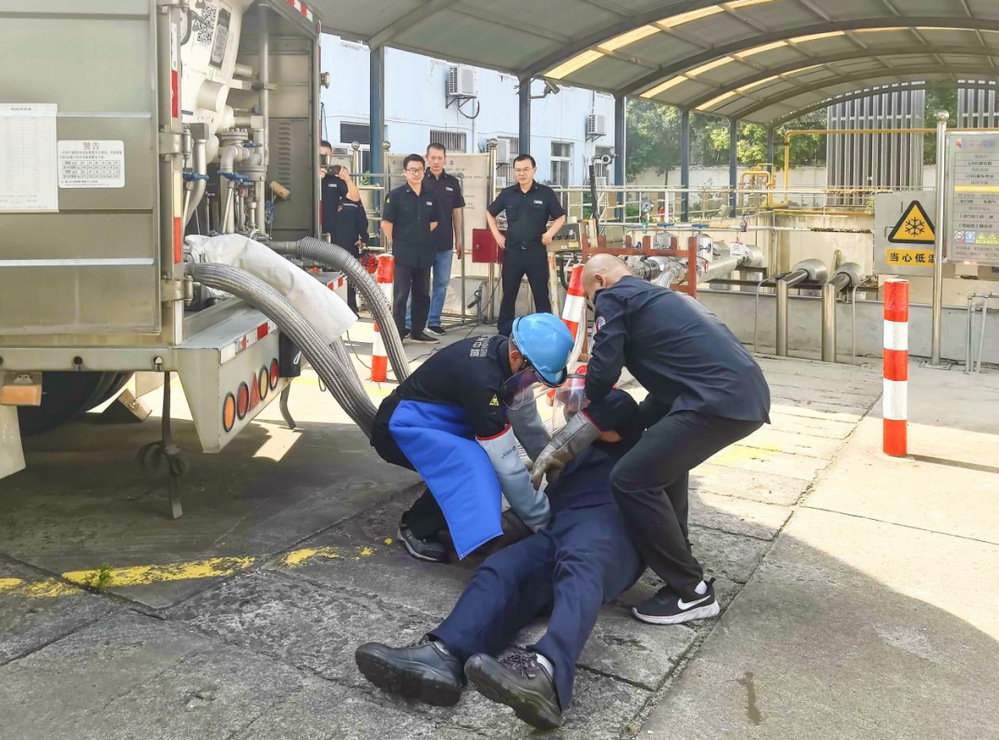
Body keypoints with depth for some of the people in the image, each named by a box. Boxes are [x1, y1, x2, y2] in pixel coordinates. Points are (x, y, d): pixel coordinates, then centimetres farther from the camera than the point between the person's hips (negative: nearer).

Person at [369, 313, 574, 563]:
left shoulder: (502, 351, -9)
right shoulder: (482, 378, -34)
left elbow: (526, 421, 2)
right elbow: (506, 465, -29)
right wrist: (542, 519, -20)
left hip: (432, 421, 9)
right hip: (400, 427, -9)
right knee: (473, 465, -28)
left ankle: (447, 513, 12)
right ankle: (416, 528, -8)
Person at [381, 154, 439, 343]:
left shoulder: (431, 196, 7)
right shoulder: (396, 195, -6)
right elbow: (386, 223, -6)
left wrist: (421, 237, 10)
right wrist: (398, 243, -3)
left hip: (424, 254, 5)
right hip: (403, 254, -5)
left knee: (422, 294, 11)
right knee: (401, 295, -2)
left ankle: (418, 331, 23)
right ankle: (397, 333, 4)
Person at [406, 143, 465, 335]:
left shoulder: (452, 182, 7)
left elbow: (457, 213, 11)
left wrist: (458, 240, 9)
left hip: (445, 243, 3)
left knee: (442, 283, 8)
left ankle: (434, 320, 19)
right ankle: (409, 322, 10)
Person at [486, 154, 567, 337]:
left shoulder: (545, 193, -2)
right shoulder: (507, 193, 5)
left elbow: (560, 217, 6)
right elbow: (490, 213, 19)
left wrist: (550, 233, -9)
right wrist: (497, 234, 9)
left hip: (536, 251, -2)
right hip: (512, 251, 2)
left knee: (541, 294, 3)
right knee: (508, 294, 8)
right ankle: (503, 333, 17)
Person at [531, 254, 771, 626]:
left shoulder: (613, 297, 5)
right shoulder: (657, 297, 31)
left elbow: (604, 368, -2)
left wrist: (591, 403, 21)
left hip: (719, 400, -10)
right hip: (748, 395, 10)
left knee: (631, 481, -4)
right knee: (665, 452, 31)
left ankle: (691, 592, 4)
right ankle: (674, 552, 38)